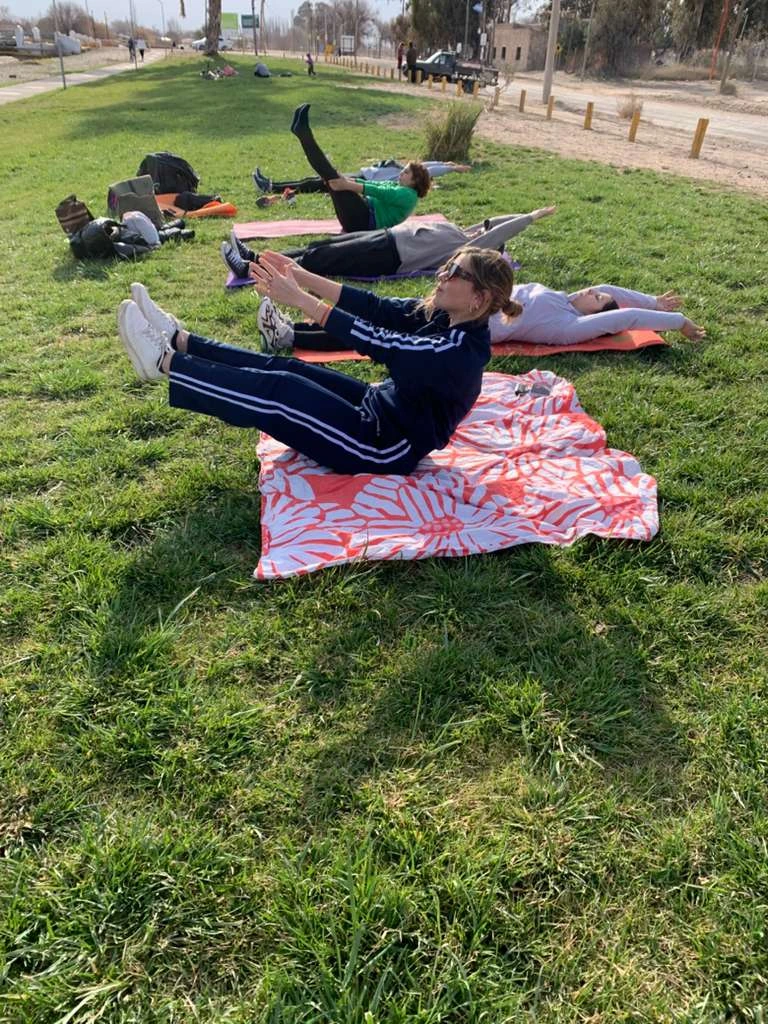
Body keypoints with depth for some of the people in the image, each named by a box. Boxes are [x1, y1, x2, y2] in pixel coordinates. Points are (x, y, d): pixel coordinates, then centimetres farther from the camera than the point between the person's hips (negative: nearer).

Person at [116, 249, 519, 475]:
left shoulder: (462, 353, -27)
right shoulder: (443, 314, 1)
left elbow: (378, 344, -31)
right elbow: (376, 307, -2)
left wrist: (299, 299, -29)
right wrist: (303, 277, -9)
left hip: (386, 447, -8)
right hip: (382, 408, 9)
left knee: (277, 392, -15)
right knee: (282, 368, 3)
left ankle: (164, 363, -5)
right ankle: (177, 340, 9)